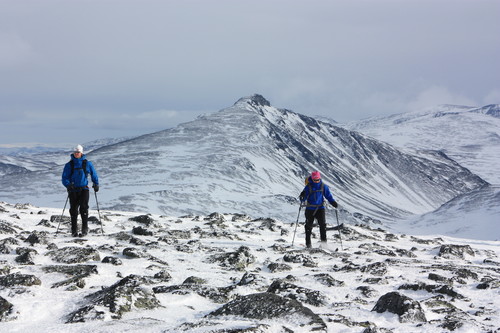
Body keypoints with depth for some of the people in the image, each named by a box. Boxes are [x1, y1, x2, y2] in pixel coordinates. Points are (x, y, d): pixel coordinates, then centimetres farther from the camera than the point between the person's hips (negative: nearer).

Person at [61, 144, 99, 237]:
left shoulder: (87, 163, 6)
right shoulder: (69, 165, 5)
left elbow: (93, 174, 19)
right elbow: (64, 177, 2)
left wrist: (96, 184, 12)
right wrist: (68, 185, -16)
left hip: (84, 189, -1)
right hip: (73, 190, 1)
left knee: (83, 208, -14)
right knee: (73, 210, 2)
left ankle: (85, 229, -9)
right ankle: (74, 231, 9)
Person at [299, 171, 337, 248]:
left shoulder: (323, 186, 0)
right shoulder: (308, 187, -6)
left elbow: (328, 195, 9)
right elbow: (303, 200, -6)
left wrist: (333, 202, -7)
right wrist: (302, 197, -28)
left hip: (320, 208, 1)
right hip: (310, 209, -1)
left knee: (323, 224, -12)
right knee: (309, 226, 5)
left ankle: (323, 240, -6)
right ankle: (308, 243, 16)